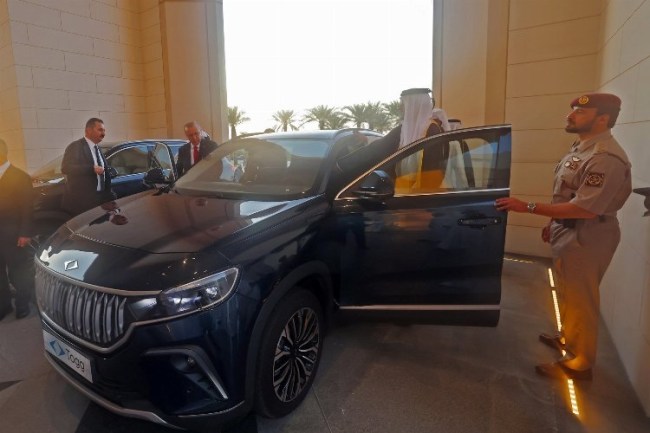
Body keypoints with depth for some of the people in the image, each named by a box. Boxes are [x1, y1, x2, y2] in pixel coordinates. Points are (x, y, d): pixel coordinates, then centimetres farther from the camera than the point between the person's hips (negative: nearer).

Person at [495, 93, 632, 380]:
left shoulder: (606, 158, -24)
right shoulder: (582, 148, 8)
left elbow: (585, 209, -29)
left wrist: (528, 207, -30)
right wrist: (552, 223, 18)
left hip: (587, 239, -10)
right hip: (569, 233, 10)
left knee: (581, 300, 3)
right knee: (569, 294, 23)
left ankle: (579, 363, 19)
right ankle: (567, 338, 42)